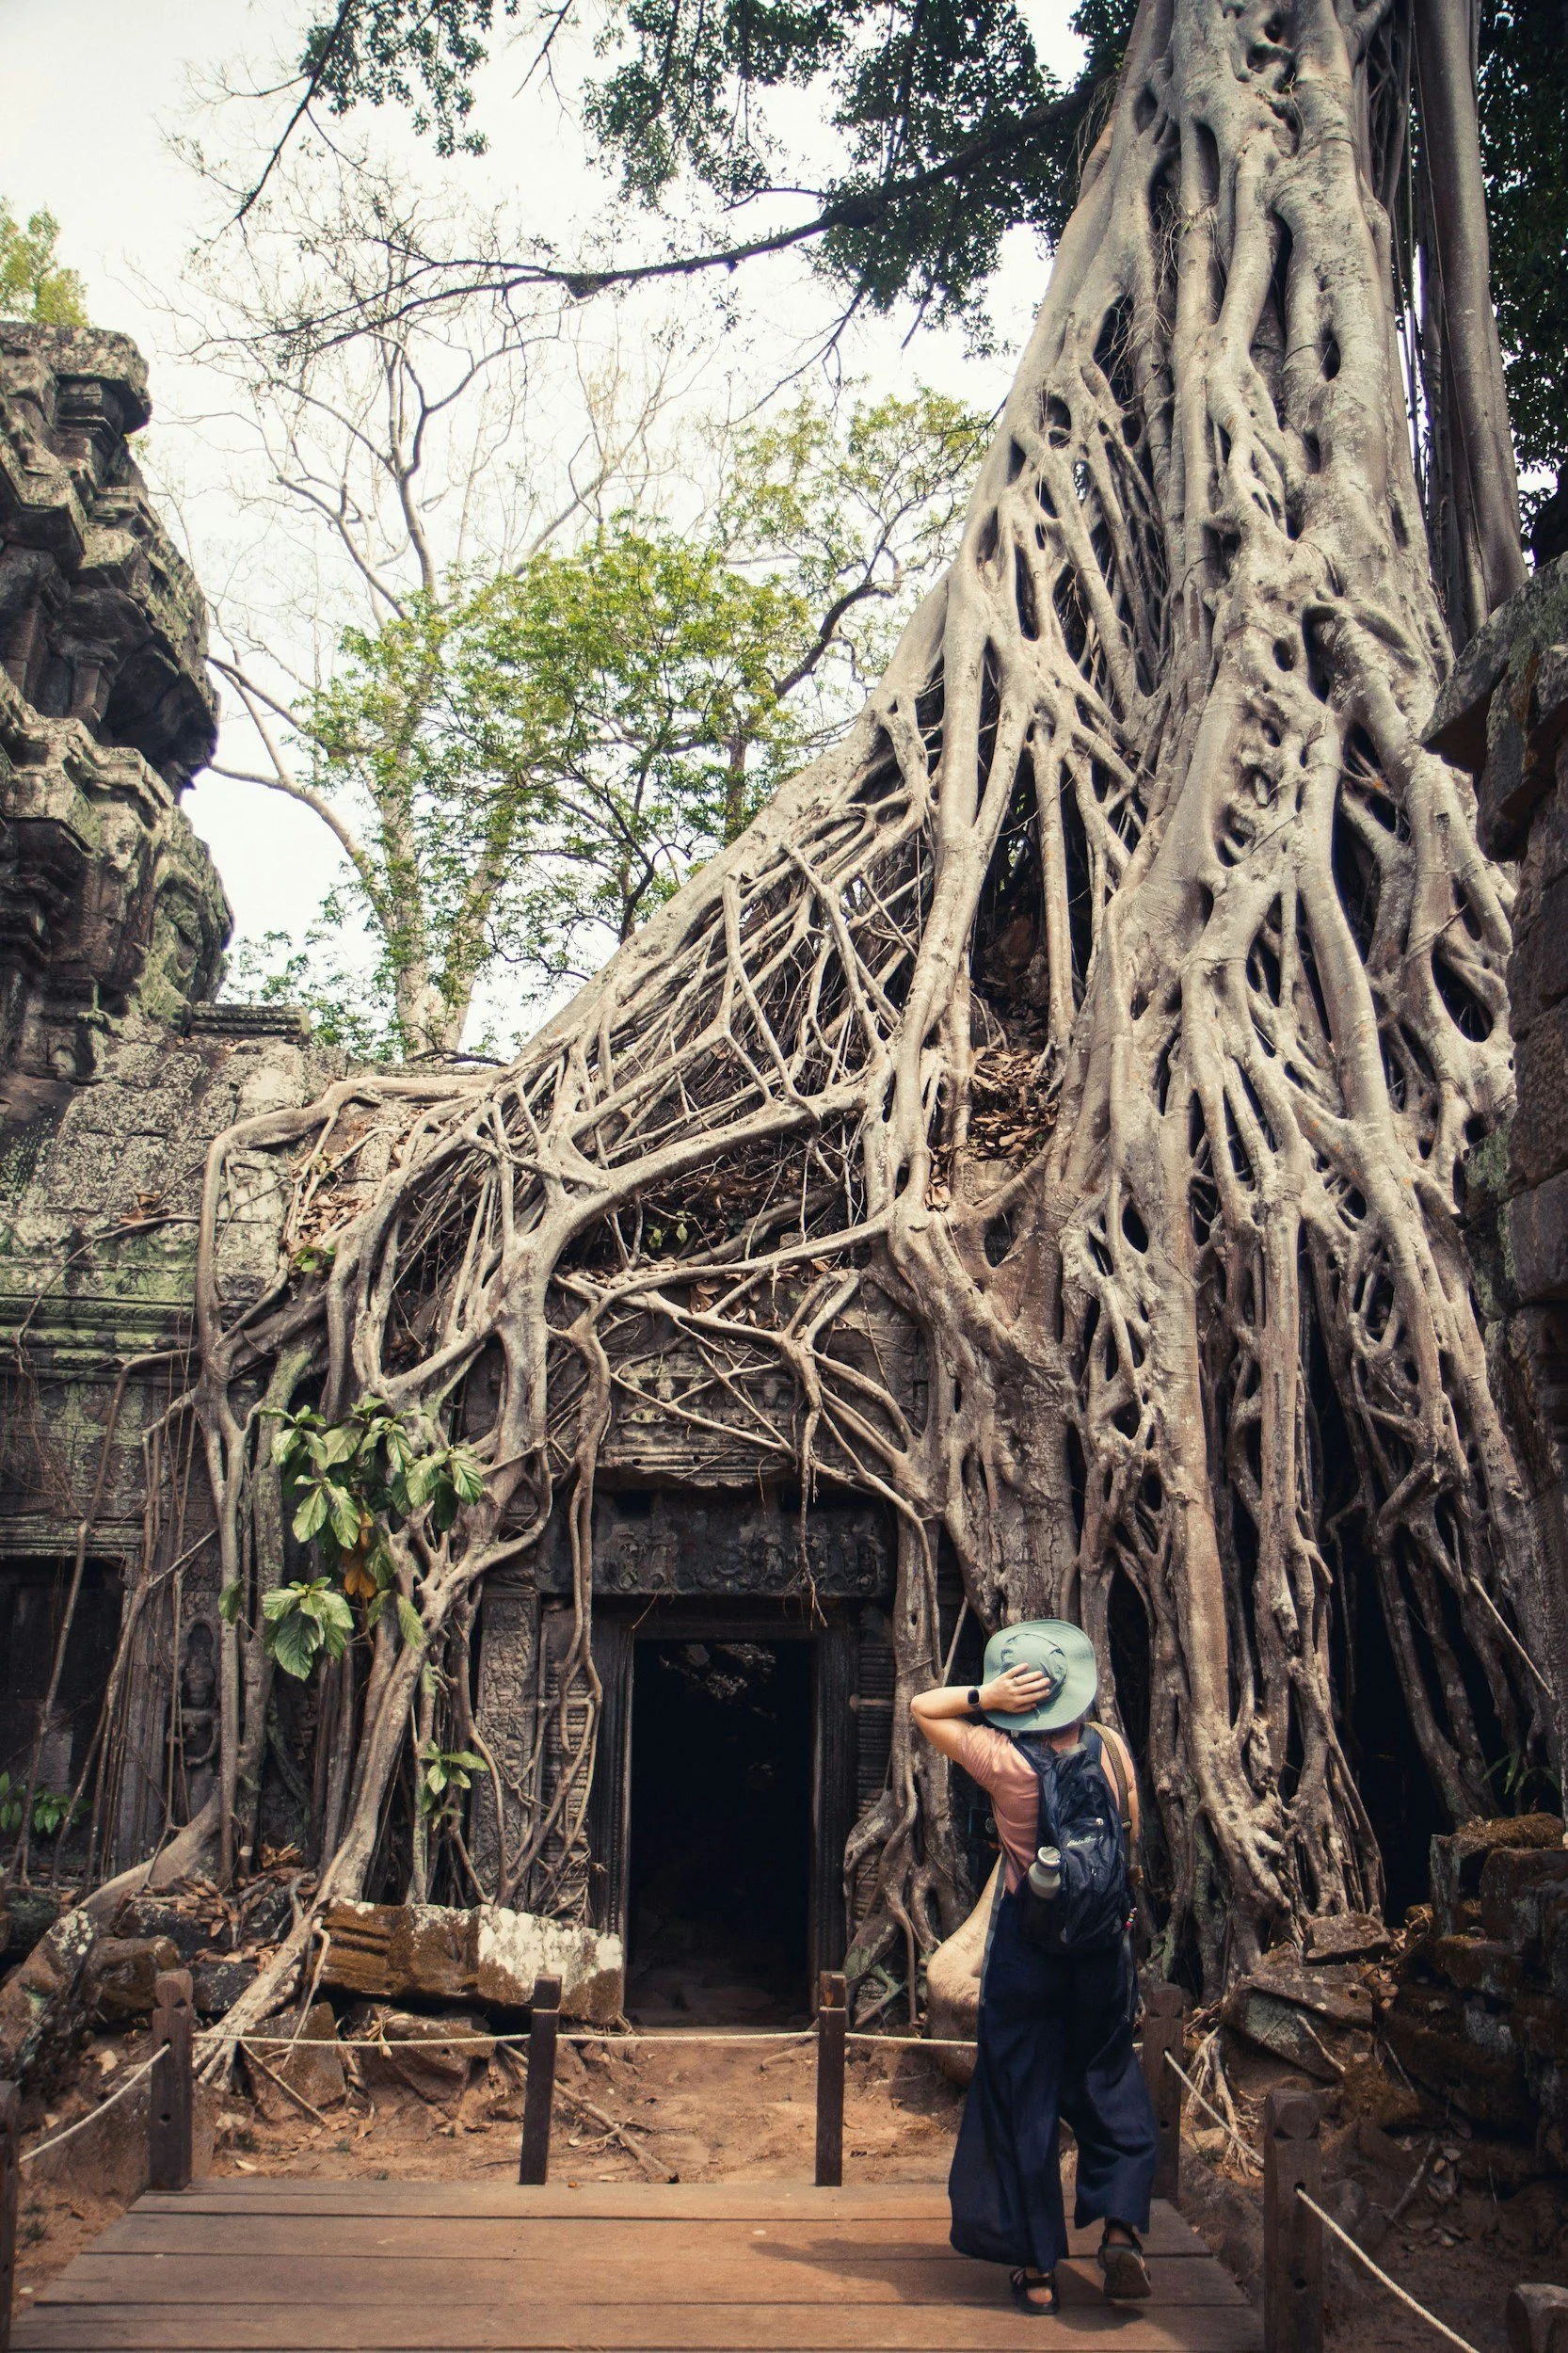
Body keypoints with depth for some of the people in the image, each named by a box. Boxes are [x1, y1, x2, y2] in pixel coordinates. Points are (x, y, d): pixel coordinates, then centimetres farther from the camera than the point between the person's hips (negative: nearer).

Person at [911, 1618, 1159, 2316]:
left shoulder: (1003, 1759, -16)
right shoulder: (1111, 1746, -6)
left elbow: (921, 1707, -4)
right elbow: (1132, 1839, 6)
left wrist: (982, 1698, -17)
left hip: (1025, 1939, -2)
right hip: (1103, 1941, 3)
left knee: (1024, 2100, 9)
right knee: (1109, 2083, 20)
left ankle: (1038, 2269, 17)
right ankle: (1122, 2226, 7)